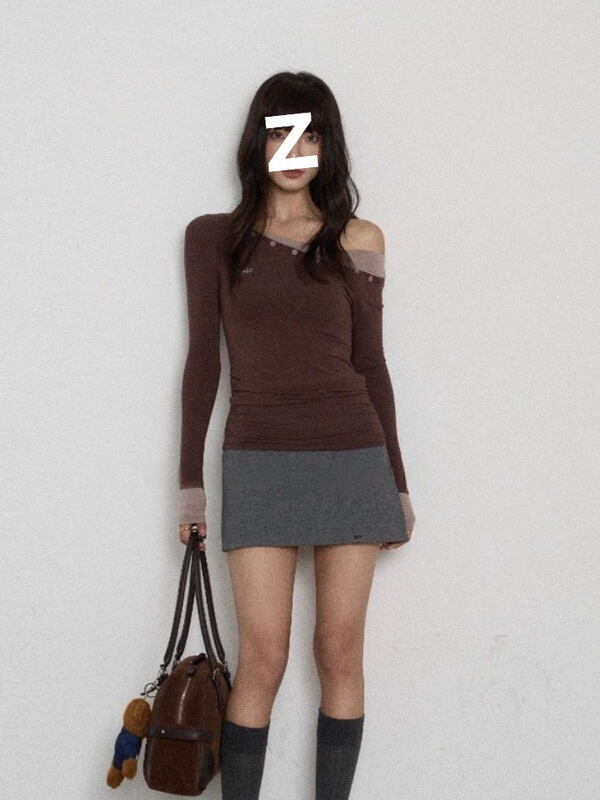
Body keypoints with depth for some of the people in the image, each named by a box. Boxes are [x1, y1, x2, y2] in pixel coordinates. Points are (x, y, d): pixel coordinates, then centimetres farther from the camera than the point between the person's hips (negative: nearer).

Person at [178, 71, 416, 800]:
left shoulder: (357, 240, 6)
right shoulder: (213, 237, 5)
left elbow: (370, 364, 8)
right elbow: (203, 359, 4)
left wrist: (397, 483, 9)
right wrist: (190, 485, 2)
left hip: (353, 459, 1)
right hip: (259, 462, -1)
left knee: (340, 652, 5)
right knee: (262, 659, -4)